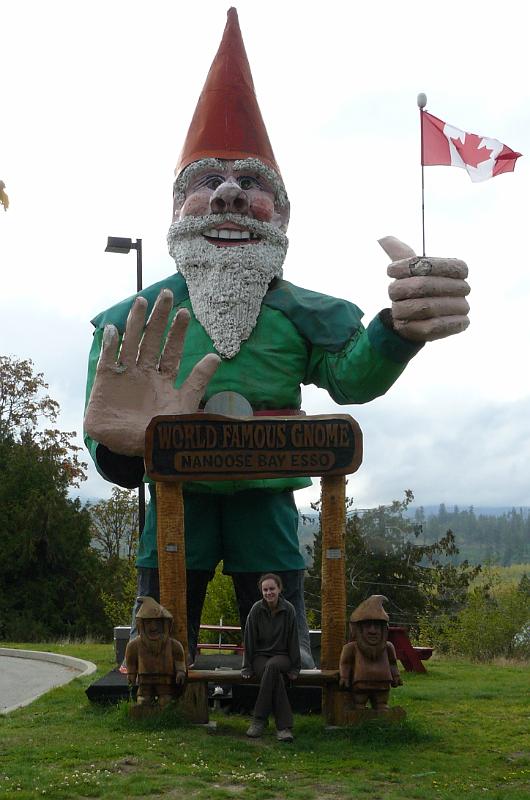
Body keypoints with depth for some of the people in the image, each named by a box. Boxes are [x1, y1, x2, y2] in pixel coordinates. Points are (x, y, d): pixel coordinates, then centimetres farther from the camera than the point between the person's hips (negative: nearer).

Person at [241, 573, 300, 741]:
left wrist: (295, 667, -2)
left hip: (281, 656, 0)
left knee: (271, 666, -37)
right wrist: (247, 667, -3)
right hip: (260, 656, 0)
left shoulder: (288, 610, -3)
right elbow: (249, 639, -1)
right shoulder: (256, 610, -5)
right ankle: (284, 726, -34)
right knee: (275, 677, -33)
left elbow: (293, 639, 1)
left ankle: (259, 719, -33)